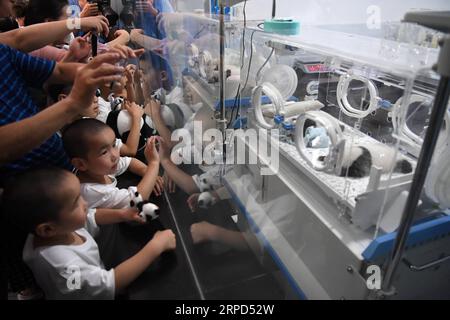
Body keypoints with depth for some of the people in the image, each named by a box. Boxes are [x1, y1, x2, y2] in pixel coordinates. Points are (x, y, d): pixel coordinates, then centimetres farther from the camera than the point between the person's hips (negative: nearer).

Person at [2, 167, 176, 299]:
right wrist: (156, 246, -38)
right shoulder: (59, 262, -38)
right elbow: (112, 283, -40)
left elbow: (92, 217, 2)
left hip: (97, 279, 7)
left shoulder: (64, 226, -16)